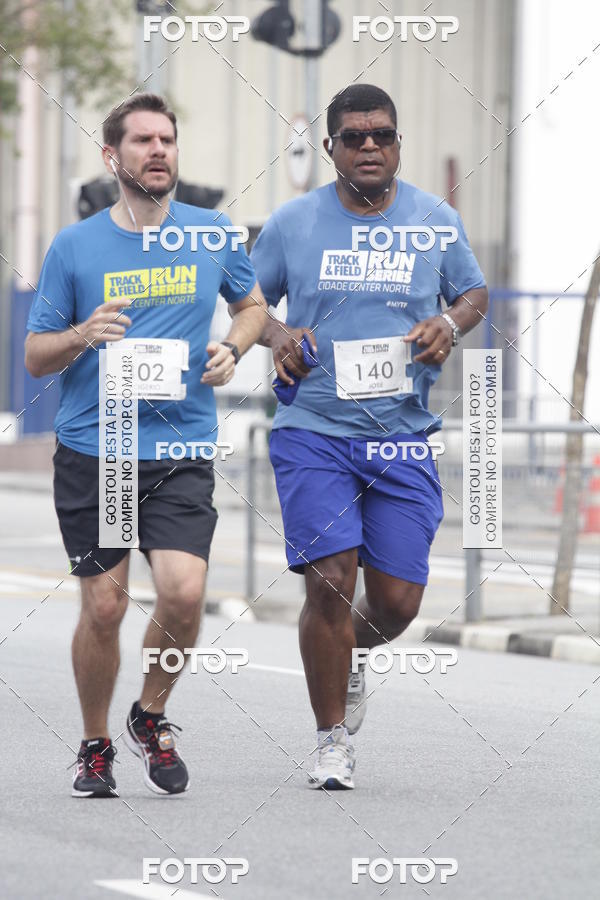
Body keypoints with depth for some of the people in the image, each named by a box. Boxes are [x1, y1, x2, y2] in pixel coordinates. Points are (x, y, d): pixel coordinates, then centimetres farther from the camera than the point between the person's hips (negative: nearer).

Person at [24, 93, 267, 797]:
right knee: (103, 608, -1)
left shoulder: (214, 235, 6)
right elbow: (35, 357, 6)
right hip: (90, 451, 0)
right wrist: (83, 337, -15)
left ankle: (150, 718, 11)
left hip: (182, 450, 1)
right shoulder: (74, 247, 2)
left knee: (183, 594, -16)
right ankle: (95, 745, 22)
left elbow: (251, 303, 23)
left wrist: (231, 349, 2)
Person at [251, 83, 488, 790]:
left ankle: (344, 656, 36)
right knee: (331, 581, -12)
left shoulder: (437, 221, 6)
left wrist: (451, 323, -3)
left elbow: (474, 292, 19)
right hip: (313, 432, -2)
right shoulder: (292, 223, 2)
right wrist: (276, 336, -7)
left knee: (397, 600, -1)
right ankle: (332, 739, 4)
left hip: (403, 437, 2)